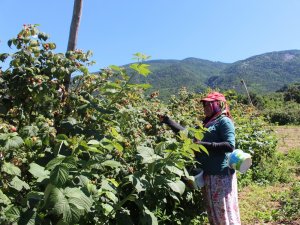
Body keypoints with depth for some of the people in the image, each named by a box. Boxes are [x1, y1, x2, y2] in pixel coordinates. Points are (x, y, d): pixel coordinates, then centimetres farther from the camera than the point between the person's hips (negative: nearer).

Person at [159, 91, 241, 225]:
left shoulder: (224, 121, -6)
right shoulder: (207, 123, 18)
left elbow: (230, 145, -17)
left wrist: (203, 145, -18)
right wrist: (167, 121, 16)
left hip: (221, 174, -8)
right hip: (207, 174, 8)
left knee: (224, 212, -3)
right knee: (212, 212, 15)